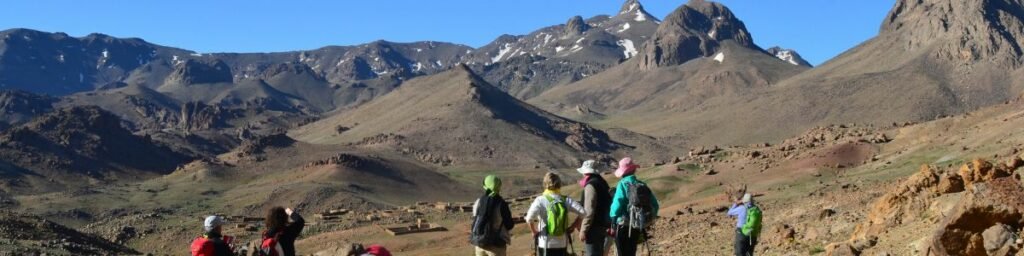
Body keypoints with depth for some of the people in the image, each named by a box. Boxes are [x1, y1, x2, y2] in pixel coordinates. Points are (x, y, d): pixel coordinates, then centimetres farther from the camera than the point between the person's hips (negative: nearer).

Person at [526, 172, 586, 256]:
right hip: (562, 244, 3)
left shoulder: (541, 200, -9)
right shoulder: (566, 200, 1)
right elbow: (582, 212, -7)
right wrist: (572, 227, 1)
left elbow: (530, 218, -24)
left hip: (545, 244, -3)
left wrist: (534, 232, -8)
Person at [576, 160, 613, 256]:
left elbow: (589, 211, -20)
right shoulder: (602, 183, 15)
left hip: (594, 227, -10)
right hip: (602, 226, 10)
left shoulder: (590, 185, -14)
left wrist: (583, 230, -18)